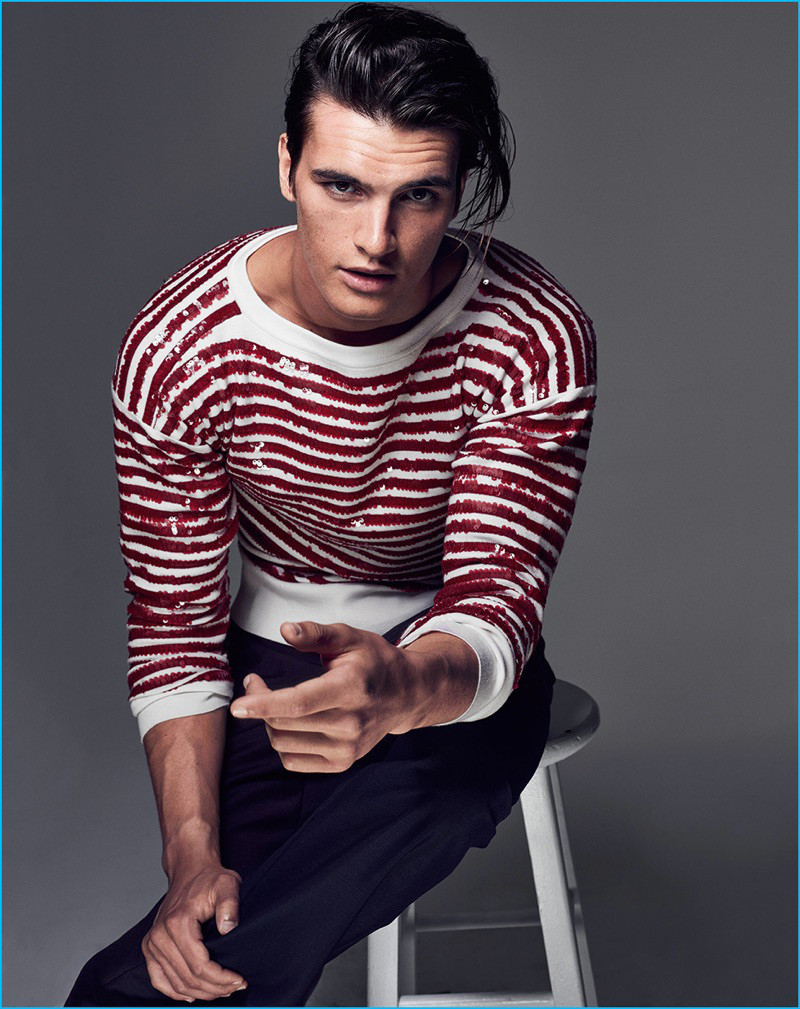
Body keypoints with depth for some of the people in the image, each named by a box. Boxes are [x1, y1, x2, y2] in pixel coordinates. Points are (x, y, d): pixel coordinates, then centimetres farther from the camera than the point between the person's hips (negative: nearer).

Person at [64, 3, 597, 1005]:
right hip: (272, 661, 1)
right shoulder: (178, 347, -17)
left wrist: (401, 689, -48)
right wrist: (193, 853, -22)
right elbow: (175, 626, -10)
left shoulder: (533, 339, -20)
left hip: (456, 681, 0)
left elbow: (493, 604, -23)